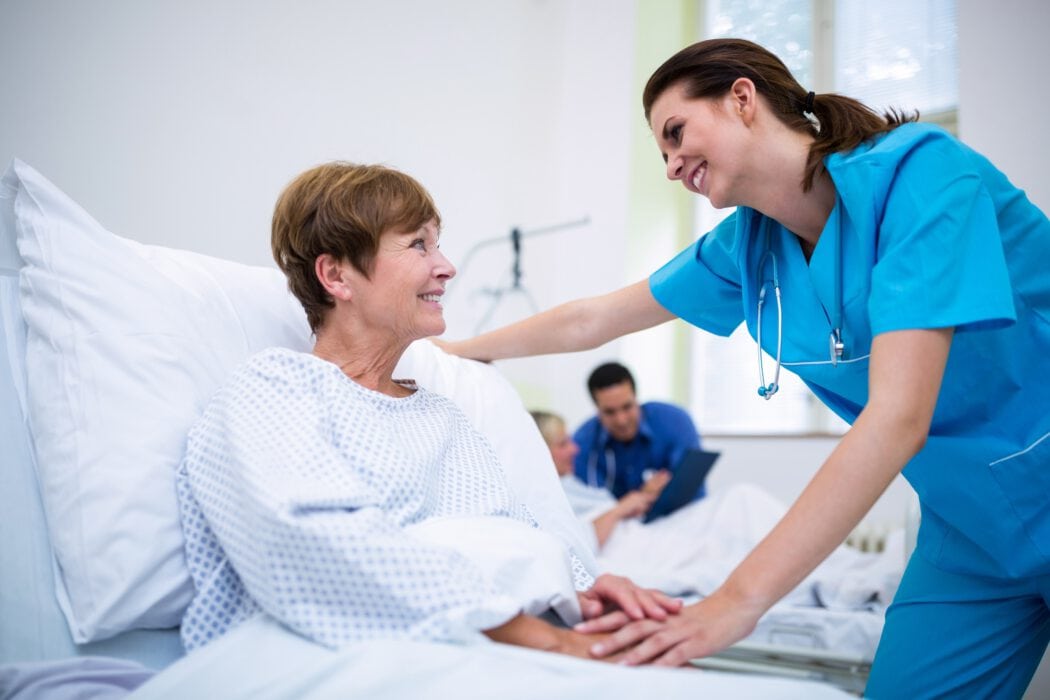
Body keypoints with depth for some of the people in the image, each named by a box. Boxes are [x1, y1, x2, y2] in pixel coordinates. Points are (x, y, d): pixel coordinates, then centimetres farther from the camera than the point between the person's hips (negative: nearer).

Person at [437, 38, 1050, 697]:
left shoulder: (918, 170, -23)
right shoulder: (748, 245, -1)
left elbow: (896, 418, -31)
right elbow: (592, 320, 12)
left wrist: (737, 599, -33)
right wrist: (457, 352, 19)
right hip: (969, 521, 5)